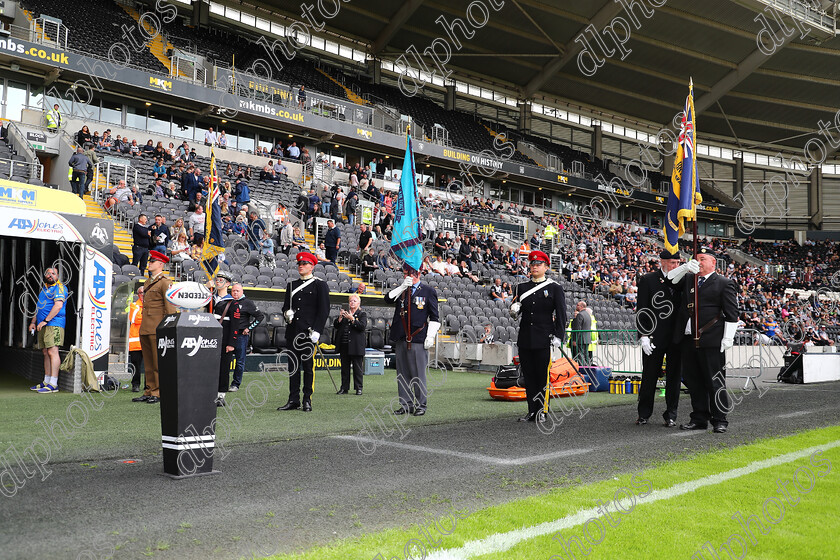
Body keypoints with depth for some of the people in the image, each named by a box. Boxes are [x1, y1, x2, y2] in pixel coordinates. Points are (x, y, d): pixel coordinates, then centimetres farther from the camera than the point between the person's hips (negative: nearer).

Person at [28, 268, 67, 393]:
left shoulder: (59, 287, -5)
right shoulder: (43, 288, 23)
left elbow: (58, 305, -17)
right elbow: (39, 307, 30)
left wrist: (45, 320, -21)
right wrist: (33, 322, 19)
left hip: (54, 323, -9)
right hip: (43, 326, 9)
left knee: (52, 351, -14)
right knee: (46, 352, 9)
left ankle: (53, 384, -17)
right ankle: (46, 382, 13)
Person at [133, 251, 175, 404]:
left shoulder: (165, 282, -8)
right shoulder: (148, 282, 18)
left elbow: (170, 306, -12)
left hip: (157, 328, -9)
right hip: (145, 328, 9)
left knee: (158, 362, -3)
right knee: (148, 363, 12)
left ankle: (158, 393, 2)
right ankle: (149, 391, 17)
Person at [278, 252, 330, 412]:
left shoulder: (320, 285, 0)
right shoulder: (292, 285, 16)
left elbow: (324, 310, -5)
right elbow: (286, 305, 21)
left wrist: (316, 330, -13)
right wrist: (287, 313, -4)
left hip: (309, 333, -5)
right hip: (293, 332, 5)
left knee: (308, 366, -1)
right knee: (294, 366, 7)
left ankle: (307, 401, 6)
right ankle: (293, 400, 13)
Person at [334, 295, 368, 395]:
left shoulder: (362, 314, 5)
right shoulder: (344, 313, 16)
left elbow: (362, 326, -11)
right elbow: (335, 325, 9)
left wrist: (352, 319, -19)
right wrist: (340, 317, -8)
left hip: (356, 346, -4)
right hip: (344, 345, 4)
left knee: (357, 367, -1)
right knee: (344, 367, 7)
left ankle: (358, 388, 6)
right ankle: (344, 388, 14)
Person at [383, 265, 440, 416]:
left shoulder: (428, 291, 2)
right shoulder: (400, 289, 15)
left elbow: (434, 317, 1)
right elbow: (388, 299, -2)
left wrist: (430, 336, -6)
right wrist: (402, 287, -10)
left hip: (418, 340, -4)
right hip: (400, 339, 5)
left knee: (418, 374, -1)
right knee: (402, 374, 8)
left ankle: (420, 405, 9)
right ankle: (406, 405, 17)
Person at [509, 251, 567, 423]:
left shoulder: (555, 288, 1)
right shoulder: (521, 288, 12)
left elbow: (561, 314, -1)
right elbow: (515, 311, 13)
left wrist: (558, 337, -9)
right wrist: (514, 310, -11)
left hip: (544, 339, -4)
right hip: (525, 340, 4)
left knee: (542, 376, 1)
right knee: (528, 376, 7)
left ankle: (541, 411, 11)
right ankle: (532, 411, 14)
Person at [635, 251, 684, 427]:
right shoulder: (647, 280, -1)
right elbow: (642, 310, -3)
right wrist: (643, 335, -10)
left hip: (676, 338, 3)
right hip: (654, 338, -3)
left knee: (674, 376, 7)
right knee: (649, 376, 6)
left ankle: (671, 415, 16)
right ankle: (644, 413, 19)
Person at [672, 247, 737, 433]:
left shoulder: (724, 284, 1)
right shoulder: (688, 279, 16)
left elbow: (732, 313, -3)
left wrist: (728, 337, -10)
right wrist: (685, 268, -9)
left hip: (711, 341, -5)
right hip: (688, 339, 6)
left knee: (715, 382, -2)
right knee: (693, 381, 10)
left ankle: (720, 421, 6)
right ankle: (699, 419, 20)